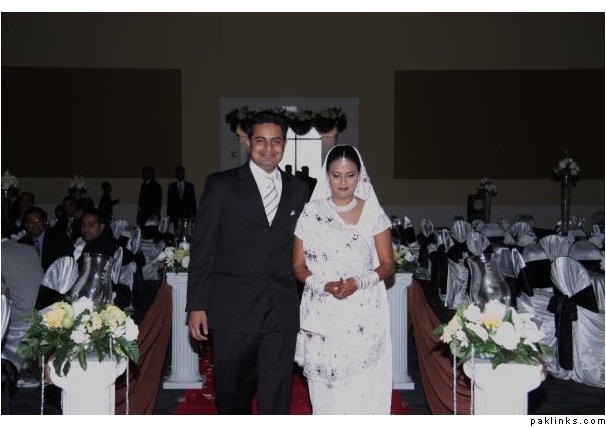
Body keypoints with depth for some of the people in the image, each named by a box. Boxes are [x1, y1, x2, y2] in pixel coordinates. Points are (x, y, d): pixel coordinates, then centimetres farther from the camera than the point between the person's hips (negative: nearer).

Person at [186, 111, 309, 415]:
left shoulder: (298, 190, 9)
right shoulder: (221, 185, 0)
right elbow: (202, 249, -2)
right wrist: (197, 305, -5)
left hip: (282, 311, 2)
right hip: (232, 310, -2)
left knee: (277, 397, 7)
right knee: (232, 393, 13)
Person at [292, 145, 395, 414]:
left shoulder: (373, 214, 1)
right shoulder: (311, 213, 3)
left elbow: (388, 265, 2)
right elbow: (298, 265, 4)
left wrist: (358, 281, -16)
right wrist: (323, 285, -14)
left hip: (363, 317, -1)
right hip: (322, 317, 1)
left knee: (361, 390, -1)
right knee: (325, 389, 5)